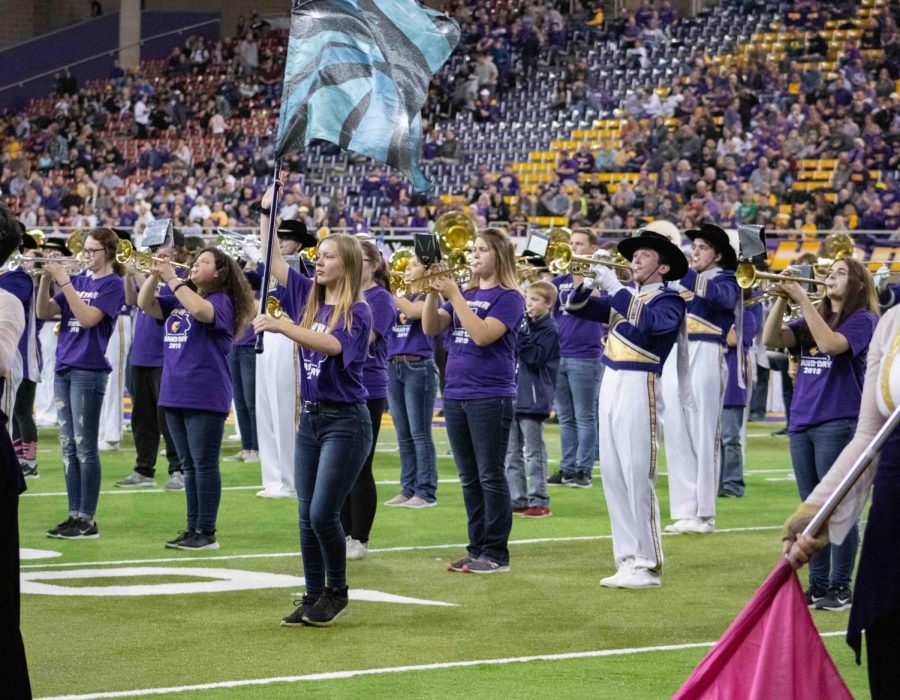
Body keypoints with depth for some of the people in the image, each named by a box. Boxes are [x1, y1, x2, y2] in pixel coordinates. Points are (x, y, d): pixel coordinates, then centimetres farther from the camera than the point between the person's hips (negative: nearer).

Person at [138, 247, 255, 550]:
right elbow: (146, 304, 10)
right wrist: (155, 275, -5)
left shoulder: (221, 301, -7)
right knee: (189, 466, 11)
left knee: (204, 465, -5)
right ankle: (192, 528, 16)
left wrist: (172, 278, -21)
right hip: (175, 395, 8)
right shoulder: (180, 300, 16)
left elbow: (200, 310, -28)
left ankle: (207, 533, -2)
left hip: (205, 397, -8)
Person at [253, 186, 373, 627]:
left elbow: (330, 344, -30)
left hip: (345, 421, -7)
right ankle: (313, 597, 15)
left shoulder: (357, 312, -12)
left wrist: (280, 326, -35)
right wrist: (267, 213, 0)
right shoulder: (308, 296, 7)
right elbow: (273, 259, 9)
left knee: (323, 512, -9)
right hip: (311, 418, 7)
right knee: (307, 516, 7)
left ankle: (337, 592, 9)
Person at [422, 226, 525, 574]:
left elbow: (482, 334, -20)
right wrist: (433, 292, -8)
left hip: (491, 397, -7)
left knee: (491, 476, -4)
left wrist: (454, 295, -19)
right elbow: (431, 327, 7)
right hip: (456, 395, 7)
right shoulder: (465, 294, 14)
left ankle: (496, 554, 1)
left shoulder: (508, 297, -6)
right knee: (469, 478, 10)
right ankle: (477, 549, 16)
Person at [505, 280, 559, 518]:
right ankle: (516, 499, 14)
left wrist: (519, 335, -21)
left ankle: (538, 501, 1)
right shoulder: (523, 323, 14)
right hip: (513, 396, 7)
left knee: (533, 454, -4)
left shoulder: (549, 329, -7)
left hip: (533, 398, -7)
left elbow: (536, 357, -18)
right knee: (511, 452, 9)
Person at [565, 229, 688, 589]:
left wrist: (613, 287, -22)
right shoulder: (625, 297, 16)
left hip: (639, 388, -7)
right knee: (612, 477, 7)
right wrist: (588, 283, -8)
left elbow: (649, 322, -24)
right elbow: (578, 307, 12)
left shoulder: (668, 301, -3)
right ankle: (627, 561, 13)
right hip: (610, 385, 7)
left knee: (638, 479, -8)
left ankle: (648, 566, -4)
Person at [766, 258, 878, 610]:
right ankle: (817, 584, 14)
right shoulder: (810, 319, 15)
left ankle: (840, 587, 1)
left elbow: (830, 344, -21)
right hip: (801, 422, 6)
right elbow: (773, 339, 1)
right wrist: (782, 298, -11)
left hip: (838, 423, -6)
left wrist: (802, 298, -20)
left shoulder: (862, 319, -3)